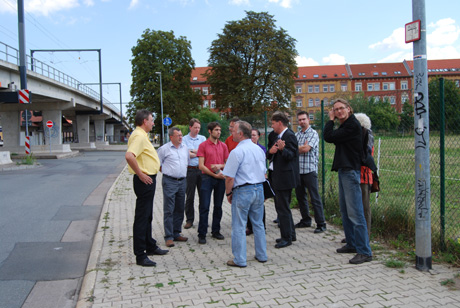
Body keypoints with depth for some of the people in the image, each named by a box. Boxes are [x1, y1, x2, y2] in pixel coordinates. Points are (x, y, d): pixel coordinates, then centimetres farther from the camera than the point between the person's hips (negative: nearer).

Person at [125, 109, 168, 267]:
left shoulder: (141, 135, 15)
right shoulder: (139, 136, -18)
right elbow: (129, 156, -34)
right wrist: (140, 174, -26)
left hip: (148, 179, 11)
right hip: (145, 181, -11)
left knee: (147, 216, 20)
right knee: (142, 217, -4)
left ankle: (150, 246, 35)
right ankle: (140, 256, 3)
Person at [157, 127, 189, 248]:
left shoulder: (185, 148, 12)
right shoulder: (164, 149, -5)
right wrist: (167, 172, 1)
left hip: (182, 181, 6)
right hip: (169, 182, -6)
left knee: (180, 209, 11)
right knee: (169, 210, -4)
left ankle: (176, 234, 22)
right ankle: (169, 237, 2)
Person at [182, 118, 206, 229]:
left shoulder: (203, 138, 11)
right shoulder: (184, 139, 3)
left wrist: (192, 151, -7)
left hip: (201, 169, 2)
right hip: (190, 170, -2)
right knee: (190, 196, 4)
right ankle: (189, 220, 14)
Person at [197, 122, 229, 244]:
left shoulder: (223, 145, 10)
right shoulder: (203, 145, -2)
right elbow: (201, 166, -7)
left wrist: (220, 166, -8)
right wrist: (214, 175, -12)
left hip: (221, 178, 4)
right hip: (207, 178, -4)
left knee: (218, 206, 10)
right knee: (204, 206, -3)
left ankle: (216, 231, 22)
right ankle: (202, 234, 5)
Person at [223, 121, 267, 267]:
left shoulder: (237, 152, -15)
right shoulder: (259, 149, 8)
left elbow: (229, 178, -16)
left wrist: (228, 193, -2)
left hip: (243, 191, -7)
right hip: (259, 189, 7)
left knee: (239, 227, 3)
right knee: (258, 224, 17)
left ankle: (239, 260, 10)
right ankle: (262, 255, 26)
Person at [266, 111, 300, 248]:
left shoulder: (289, 136, -14)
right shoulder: (274, 136, 15)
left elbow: (290, 155, -23)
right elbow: (268, 155, 12)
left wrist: (282, 149, -42)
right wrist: (270, 151, -10)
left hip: (284, 177, -10)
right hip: (276, 176, 10)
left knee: (283, 207, -4)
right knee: (281, 206, 18)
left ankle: (287, 238, 7)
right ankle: (290, 234, 30)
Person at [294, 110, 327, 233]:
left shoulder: (313, 133, -5)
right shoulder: (297, 135, 15)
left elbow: (306, 149, -17)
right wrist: (302, 147, -6)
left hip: (310, 170, -7)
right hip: (298, 170, 7)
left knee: (315, 198, -5)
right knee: (300, 196, 13)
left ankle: (321, 224, 3)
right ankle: (305, 220, 26)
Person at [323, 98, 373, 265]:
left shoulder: (352, 125, -13)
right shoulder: (345, 125, 18)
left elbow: (329, 137, -16)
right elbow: (329, 137, 14)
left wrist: (330, 120, -1)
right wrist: (332, 120, 9)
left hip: (351, 171, -11)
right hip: (343, 170, 11)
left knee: (355, 213, -10)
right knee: (345, 211, 16)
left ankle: (364, 252, -5)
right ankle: (352, 244, 27)